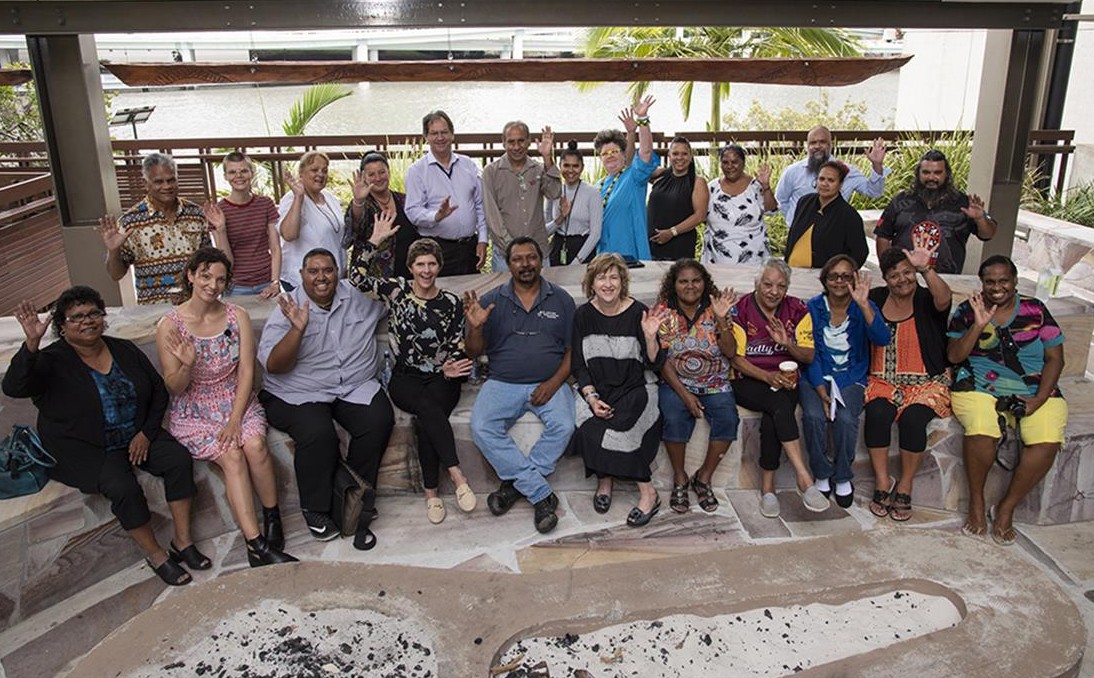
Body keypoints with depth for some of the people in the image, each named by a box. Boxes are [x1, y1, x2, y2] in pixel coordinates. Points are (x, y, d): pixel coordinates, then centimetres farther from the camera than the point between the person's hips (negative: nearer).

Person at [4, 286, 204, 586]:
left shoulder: (125, 350, 4)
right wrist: (31, 344, -42)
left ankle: (182, 541, -10)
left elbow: (159, 392, 9)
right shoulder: (52, 362, -9)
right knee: (123, 487, -30)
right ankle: (155, 555, -11)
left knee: (179, 458, -20)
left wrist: (146, 433, -4)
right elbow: (13, 388, -28)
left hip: (137, 437, 5)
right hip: (84, 450, -4)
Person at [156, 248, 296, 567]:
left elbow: (246, 373, -4)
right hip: (194, 412, -2)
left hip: (237, 401, 2)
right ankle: (258, 547, -27)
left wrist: (235, 419, -15)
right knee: (232, 456, -28)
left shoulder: (237, 317, 0)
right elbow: (174, 388, -4)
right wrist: (187, 365, -27)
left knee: (255, 446, -29)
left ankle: (272, 518, -8)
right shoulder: (169, 326, -6)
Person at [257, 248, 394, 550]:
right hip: (298, 394, -3)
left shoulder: (359, 296, 6)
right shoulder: (288, 310, -3)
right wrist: (297, 329, -27)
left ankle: (358, 506, -9)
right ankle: (315, 509, -5)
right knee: (318, 434, -32)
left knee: (379, 421, -26)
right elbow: (273, 366, -14)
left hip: (356, 387, 3)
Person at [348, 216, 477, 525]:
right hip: (405, 378, 0)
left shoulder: (451, 302, 6)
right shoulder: (396, 290, 5)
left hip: (441, 378, 1)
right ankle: (457, 476, -30)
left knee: (425, 420, -30)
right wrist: (375, 241, -11)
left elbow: (458, 348, 7)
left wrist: (452, 369, -13)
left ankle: (431, 493, -23)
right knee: (428, 407, -33)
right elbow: (358, 278, -10)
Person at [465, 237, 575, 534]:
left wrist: (555, 382, -10)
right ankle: (541, 494, -19)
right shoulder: (492, 300, 6)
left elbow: (573, 349, 5)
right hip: (502, 384, 1)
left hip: (548, 384, 0)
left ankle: (516, 484, -10)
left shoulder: (561, 299, 6)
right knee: (482, 428, -26)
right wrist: (475, 327, -15)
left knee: (564, 426, -29)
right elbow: (474, 353, 6)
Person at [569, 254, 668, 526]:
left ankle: (647, 493, -11)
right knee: (590, 426, -26)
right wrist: (591, 397, -12)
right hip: (597, 389, 3)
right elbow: (578, 365, 3)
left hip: (635, 387, -3)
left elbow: (655, 364, -6)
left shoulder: (638, 313, -7)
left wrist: (650, 336, -25)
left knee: (618, 426, -29)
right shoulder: (583, 315, 1)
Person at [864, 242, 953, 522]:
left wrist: (926, 268, -40)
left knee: (913, 417, -30)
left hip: (926, 382, -2)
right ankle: (882, 483, -16)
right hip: (883, 380, 2)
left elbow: (944, 299, -25)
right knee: (877, 412, -29)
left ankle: (904, 487, -11)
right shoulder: (876, 298, 10)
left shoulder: (926, 299, 0)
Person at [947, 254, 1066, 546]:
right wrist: (979, 325, -15)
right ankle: (976, 502, -7)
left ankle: (1006, 509, -7)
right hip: (980, 388, -1)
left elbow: (1055, 359, 6)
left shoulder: (1035, 310, 8)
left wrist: (1038, 401, -8)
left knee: (1047, 441, -26)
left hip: (1036, 392, 2)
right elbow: (954, 356, -2)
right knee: (981, 431, -32)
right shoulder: (968, 310, 6)